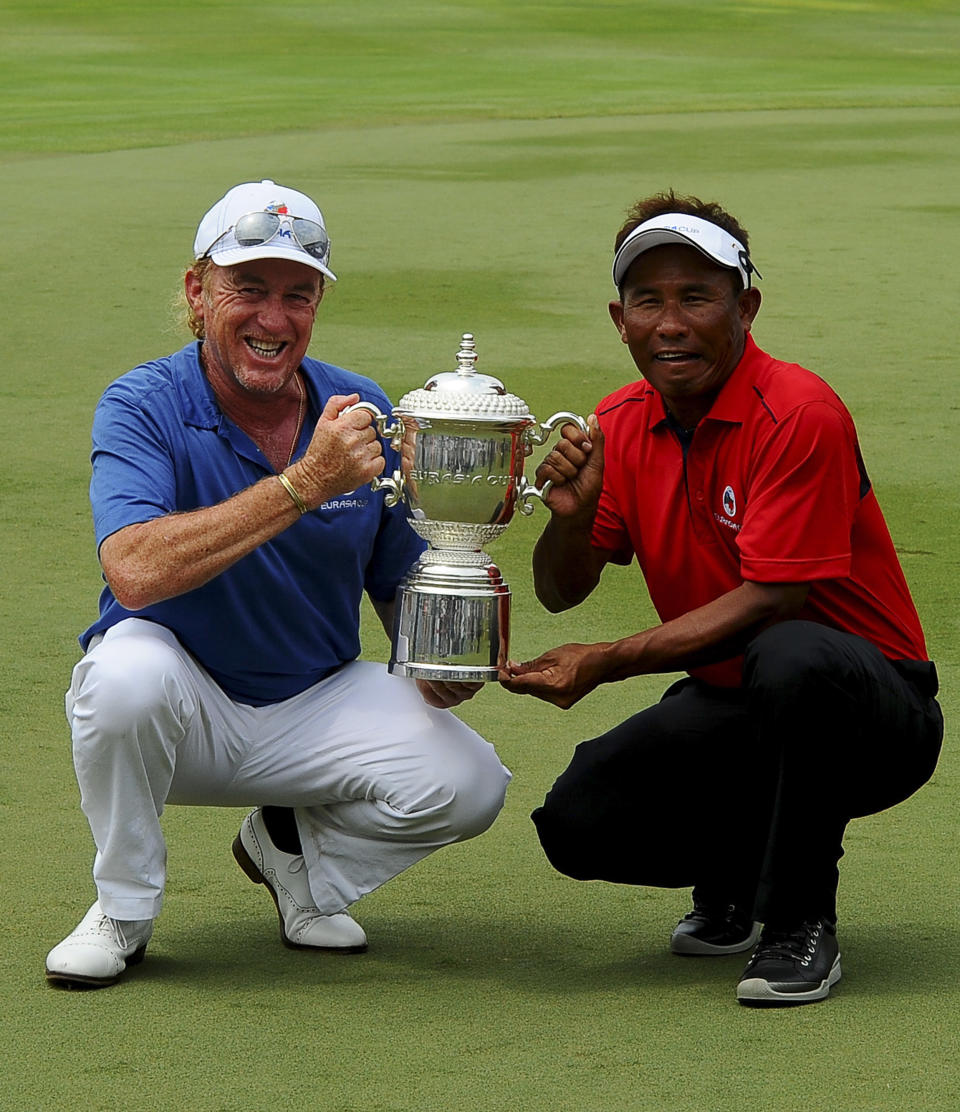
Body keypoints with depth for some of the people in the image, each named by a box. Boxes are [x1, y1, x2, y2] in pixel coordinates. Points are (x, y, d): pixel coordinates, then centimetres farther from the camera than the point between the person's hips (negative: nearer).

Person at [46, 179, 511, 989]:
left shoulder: (360, 412, -3)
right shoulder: (145, 407, -16)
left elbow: (401, 582, 6)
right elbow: (135, 573, -34)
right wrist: (305, 483, -37)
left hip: (316, 708, 3)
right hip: (181, 708, -3)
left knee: (466, 783, -22)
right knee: (128, 668, -37)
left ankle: (297, 848, 11)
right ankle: (124, 907, -9)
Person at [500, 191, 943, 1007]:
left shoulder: (799, 413, -19)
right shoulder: (621, 425, 2)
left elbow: (768, 601, -24)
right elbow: (560, 593, 4)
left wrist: (607, 663, -28)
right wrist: (572, 513, -19)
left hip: (871, 715, -6)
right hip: (732, 708, 6)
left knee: (791, 658, -40)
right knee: (578, 823, -17)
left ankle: (801, 920, -18)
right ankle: (735, 877, 16)